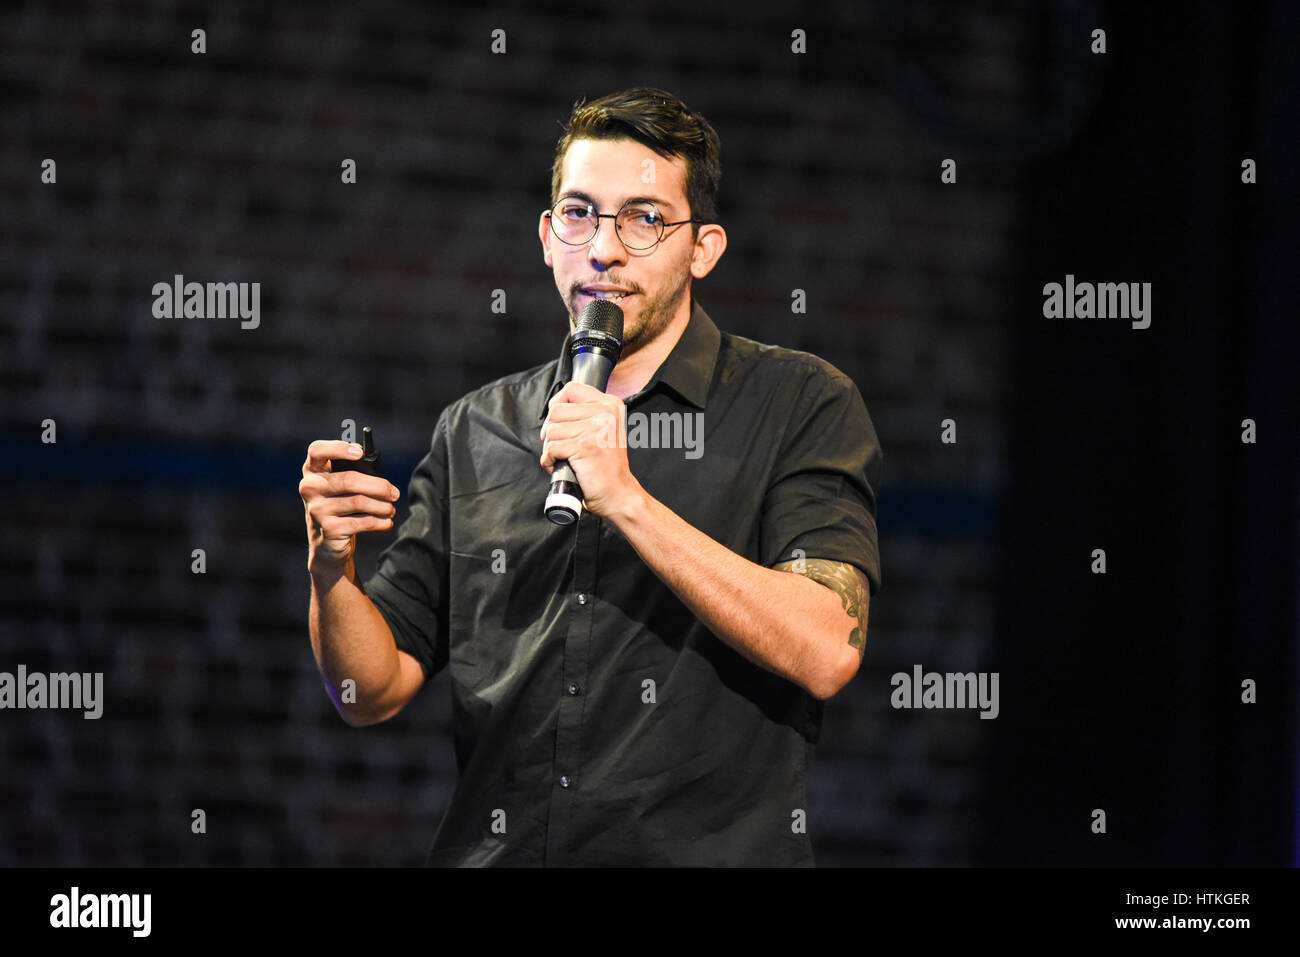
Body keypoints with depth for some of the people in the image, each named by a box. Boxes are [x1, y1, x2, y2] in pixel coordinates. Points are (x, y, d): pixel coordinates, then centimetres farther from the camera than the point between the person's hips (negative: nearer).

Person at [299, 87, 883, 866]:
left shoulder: (799, 404, 5)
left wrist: (626, 501, -13)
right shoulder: (476, 431, 16)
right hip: (494, 849, 3)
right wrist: (332, 564, -4)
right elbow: (376, 690, 15)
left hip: (709, 852, -3)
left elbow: (827, 653, -10)